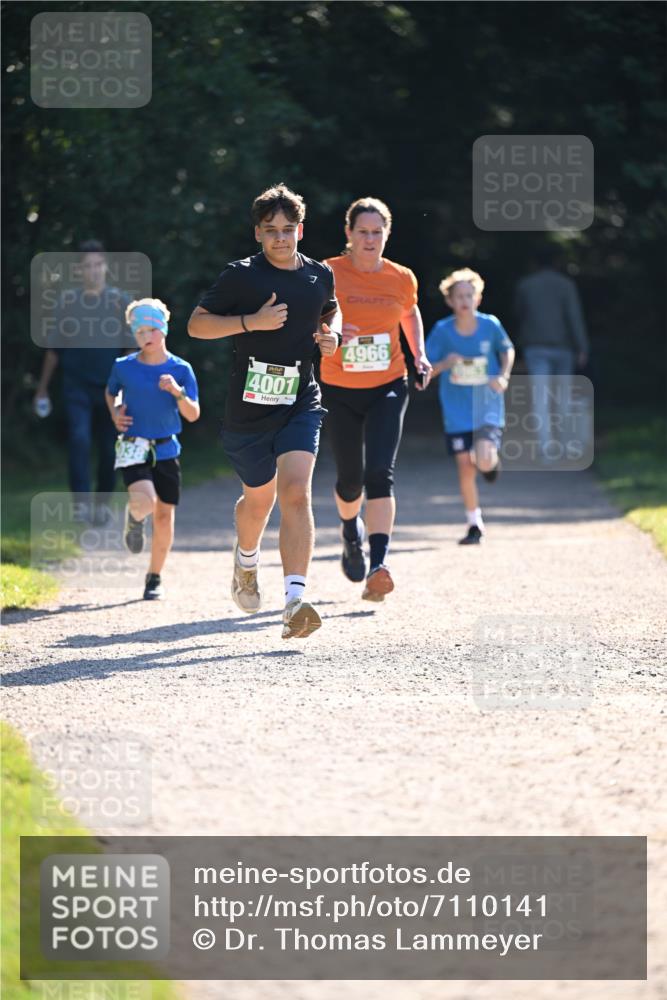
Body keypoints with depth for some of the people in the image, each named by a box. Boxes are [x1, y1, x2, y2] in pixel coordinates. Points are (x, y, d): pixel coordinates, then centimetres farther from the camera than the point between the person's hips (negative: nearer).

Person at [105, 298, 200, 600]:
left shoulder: (181, 369, -2)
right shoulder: (124, 367, -2)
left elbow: (193, 415, -4)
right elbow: (110, 391, 20)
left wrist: (178, 392, -21)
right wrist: (114, 414, 1)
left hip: (166, 449, 2)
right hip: (133, 447, -2)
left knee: (164, 514, 4)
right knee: (144, 502, -25)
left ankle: (154, 578, 19)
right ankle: (134, 517, 13)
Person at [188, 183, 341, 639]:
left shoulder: (320, 275, 6)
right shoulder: (241, 276, -6)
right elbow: (197, 324, -4)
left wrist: (331, 333, 4)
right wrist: (251, 321, -17)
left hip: (300, 404, 1)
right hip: (248, 408, -1)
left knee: (295, 493, -18)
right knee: (260, 498, 15)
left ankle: (295, 601, -27)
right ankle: (246, 561, 50)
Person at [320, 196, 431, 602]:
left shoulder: (402, 279, 0)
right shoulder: (329, 274, -9)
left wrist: (419, 356, 8)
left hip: (387, 389, 0)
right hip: (338, 390, 0)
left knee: (381, 473, -17)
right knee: (350, 477, 8)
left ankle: (378, 566, -26)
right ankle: (351, 531, 44)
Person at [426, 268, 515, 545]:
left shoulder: (490, 325, -6)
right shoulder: (442, 330, -7)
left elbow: (507, 350, 13)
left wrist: (503, 376, -4)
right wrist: (445, 364, -22)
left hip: (487, 405, -1)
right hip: (457, 410, 1)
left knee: (484, 460, -21)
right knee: (465, 466, 0)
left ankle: (492, 459, 19)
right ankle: (474, 525, 16)